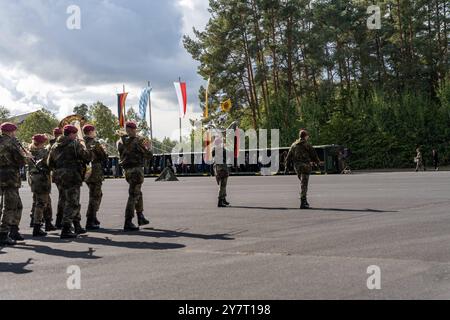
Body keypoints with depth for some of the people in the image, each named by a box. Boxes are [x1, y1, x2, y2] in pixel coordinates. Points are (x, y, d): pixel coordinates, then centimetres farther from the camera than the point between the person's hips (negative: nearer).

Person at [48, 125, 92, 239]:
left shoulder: (55, 146, 14)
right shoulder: (75, 144, -8)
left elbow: (50, 163, 16)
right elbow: (87, 156, -13)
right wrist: (83, 146, 4)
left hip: (59, 177, 8)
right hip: (72, 176, -8)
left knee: (71, 202, 19)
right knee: (72, 203, -3)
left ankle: (77, 226, 27)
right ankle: (66, 230, -8)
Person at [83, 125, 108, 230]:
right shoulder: (95, 143, -13)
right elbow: (104, 157, -11)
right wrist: (104, 150, 10)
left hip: (86, 172, 8)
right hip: (95, 173, -8)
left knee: (97, 195, 22)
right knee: (95, 197, -2)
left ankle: (93, 218, 27)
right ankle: (90, 222, -3)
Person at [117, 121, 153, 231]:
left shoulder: (121, 142, 8)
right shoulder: (136, 141, -14)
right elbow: (149, 155, -10)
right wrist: (149, 147, 10)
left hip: (127, 170, 8)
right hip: (136, 169, -8)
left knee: (138, 193, 23)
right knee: (133, 196, -6)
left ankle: (141, 217, 32)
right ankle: (128, 223, -8)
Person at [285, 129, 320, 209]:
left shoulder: (294, 145, 9)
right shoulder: (307, 145, -8)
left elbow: (289, 156, 11)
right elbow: (314, 154, -1)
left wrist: (286, 165, 18)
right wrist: (317, 162, 16)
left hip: (297, 166, 6)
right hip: (305, 166, -6)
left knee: (303, 183, 22)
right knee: (304, 184, -6)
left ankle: (304, 201, 24)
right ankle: (303, 203, -10)